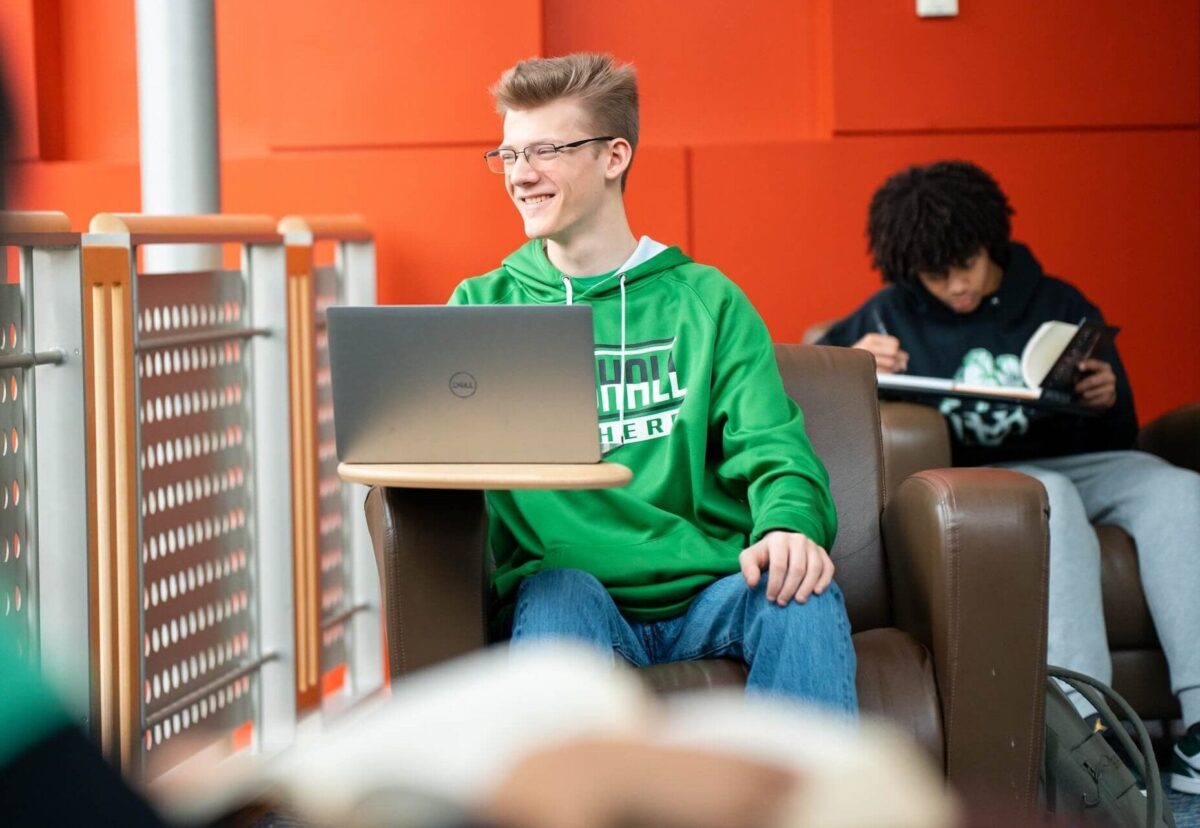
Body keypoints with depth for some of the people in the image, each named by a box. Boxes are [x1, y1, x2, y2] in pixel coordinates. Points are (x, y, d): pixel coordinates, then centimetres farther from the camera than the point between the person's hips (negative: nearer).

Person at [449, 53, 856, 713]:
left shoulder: (706, 301, 14)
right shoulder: (483, 306, 16)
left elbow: (770, 447, 3)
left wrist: (788, 524, -20)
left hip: (707, 591, 1)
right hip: (570, 587, 0)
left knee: (801, 588, -30)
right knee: (556, 591, -35)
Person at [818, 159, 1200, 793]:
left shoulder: (1059, 306, 15)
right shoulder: (892, 316, 10)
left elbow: (1116, 438, 18)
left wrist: (1108, 400, -6)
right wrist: (853, 362, -9)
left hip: (1070, 462, 3)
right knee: (1051, 496, -37)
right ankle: (1084, 724, -47)